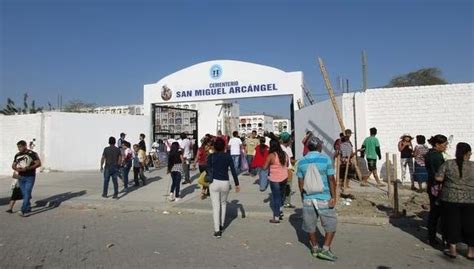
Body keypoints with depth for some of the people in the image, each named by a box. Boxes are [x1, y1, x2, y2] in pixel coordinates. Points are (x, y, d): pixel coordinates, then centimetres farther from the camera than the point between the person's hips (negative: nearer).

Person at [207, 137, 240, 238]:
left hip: (214, 182, -1)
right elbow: (233, 171, 1)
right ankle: (221, 225, 30)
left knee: (216, 206, 2)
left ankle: (217, 230, 0)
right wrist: (237, 184, 6)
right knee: (223, 203, 22)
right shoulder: (228, 157, 1)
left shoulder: (211, 156, -2)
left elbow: (208, 170, -6)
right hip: (225, 183, 2)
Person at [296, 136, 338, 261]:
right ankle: (325, 249, 9)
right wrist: (333, 196, -3)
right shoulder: (326, 159, -7)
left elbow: (300, 182, 6)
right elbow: (331, 180, -9)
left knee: (310, 225, 17)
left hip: (308, 198, 4)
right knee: (331, 225, 13)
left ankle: (315, 248, 31)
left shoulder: (301, 161, 2)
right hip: (324, 198, -3)